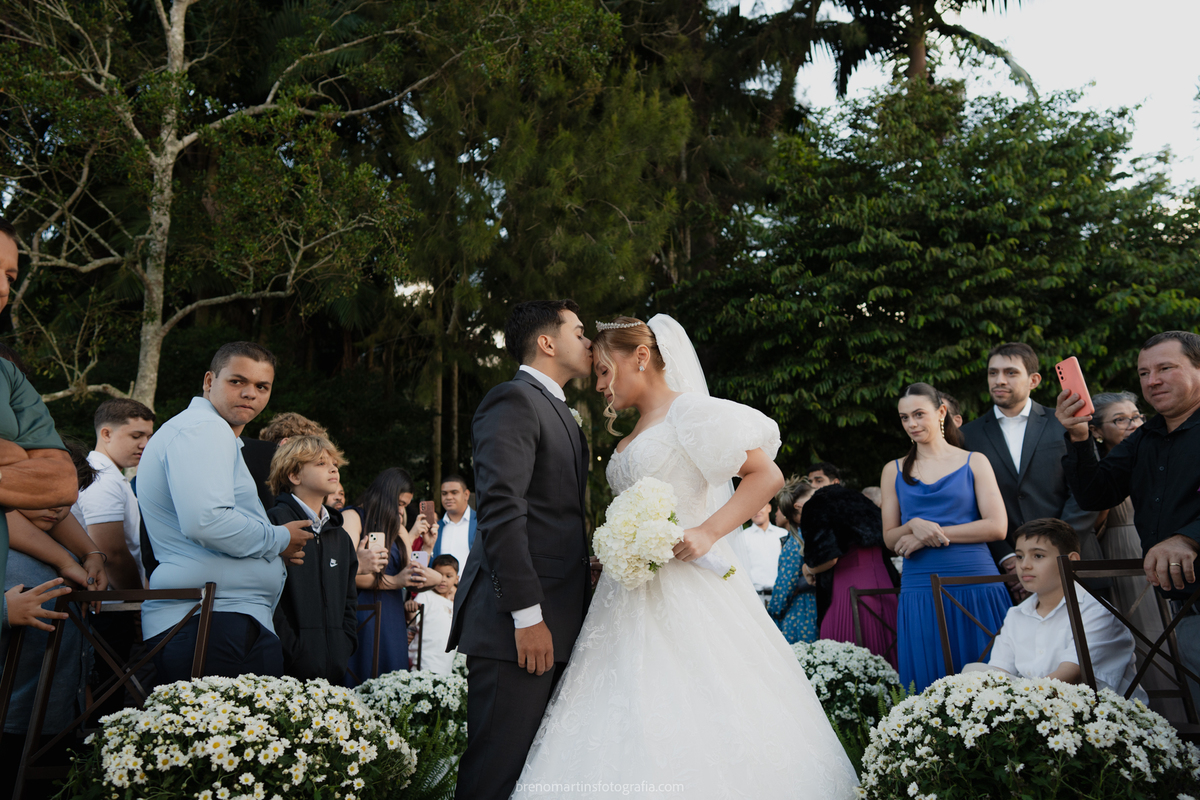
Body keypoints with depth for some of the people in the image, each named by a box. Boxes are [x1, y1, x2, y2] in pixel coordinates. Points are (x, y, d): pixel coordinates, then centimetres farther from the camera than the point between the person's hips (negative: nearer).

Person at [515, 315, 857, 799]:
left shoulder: (689, 412, -4)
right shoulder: (630, 439, 20)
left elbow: (767, 475, -11)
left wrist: (706, 533, -19)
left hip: (685, 589, -8)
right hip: (633, 589, 8)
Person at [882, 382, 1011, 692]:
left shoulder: (974, 463, 7)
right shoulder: (894, 471, 12)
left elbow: (997, 527, -3)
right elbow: (890, 539, 11)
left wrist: (934, 533, -8)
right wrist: (915, 526, -11)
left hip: (977, 586, -1)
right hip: (920, 591, 1)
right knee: (931, 684, 1)